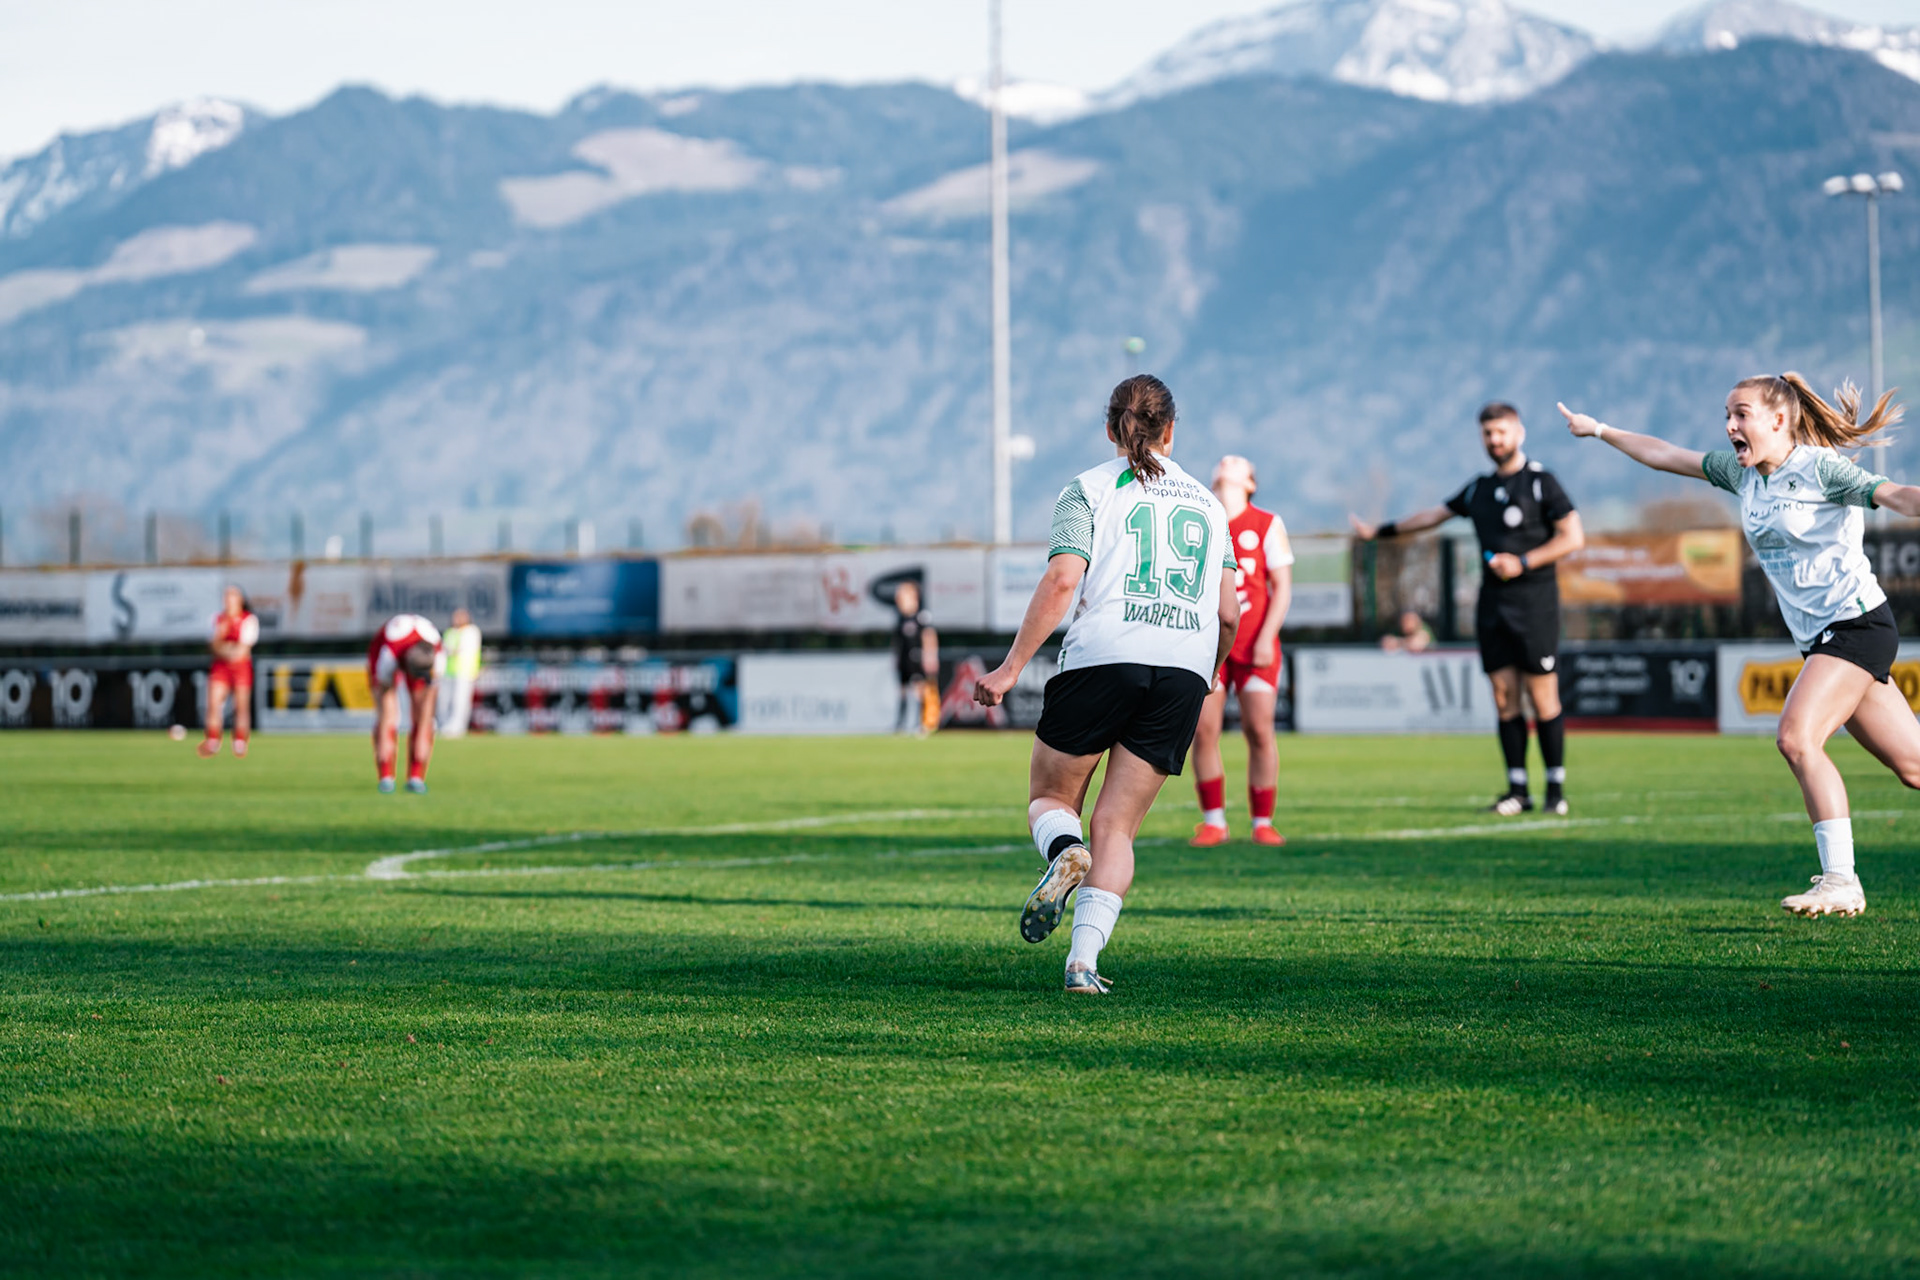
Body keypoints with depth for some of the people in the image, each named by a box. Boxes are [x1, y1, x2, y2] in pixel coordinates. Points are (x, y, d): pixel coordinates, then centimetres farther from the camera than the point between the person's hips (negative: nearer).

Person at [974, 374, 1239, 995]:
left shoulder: (1087, 490, 7)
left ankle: (1064, 852, -19)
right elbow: (1228, 613, 16)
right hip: (1183, 673, 3)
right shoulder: (1207, 502, 20)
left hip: (1101, 658, -3)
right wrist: (1205, 675, 33)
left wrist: (1010, 668, -6)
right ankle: (1084, 959, -13)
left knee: (1050, 798, 15)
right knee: (1116, 827, 5)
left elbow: (1062, 582, -7)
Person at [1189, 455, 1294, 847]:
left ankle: (1263, 823, 3)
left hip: (1254, 646, -1)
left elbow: (1282, 586, 0)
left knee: (1259, 731, -6)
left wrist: (1266, 638, -10)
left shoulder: (1267, 525, 4)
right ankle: (1213, 821, 1)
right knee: (1203, 730, -8)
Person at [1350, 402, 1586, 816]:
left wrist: (1523, 563, -12)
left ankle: (1556, 789, -1)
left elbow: (1573, 537, -5)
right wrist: (1380, 531, 32)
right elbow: (1434, 515, 28)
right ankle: (1518, 789, 5)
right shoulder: (1479, 489, 16)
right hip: (1492, 602, 5)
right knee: (1505, 699, 2)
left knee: (1542, 698, -7)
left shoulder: (1540, 482, -1)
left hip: (1534, 600, -5)